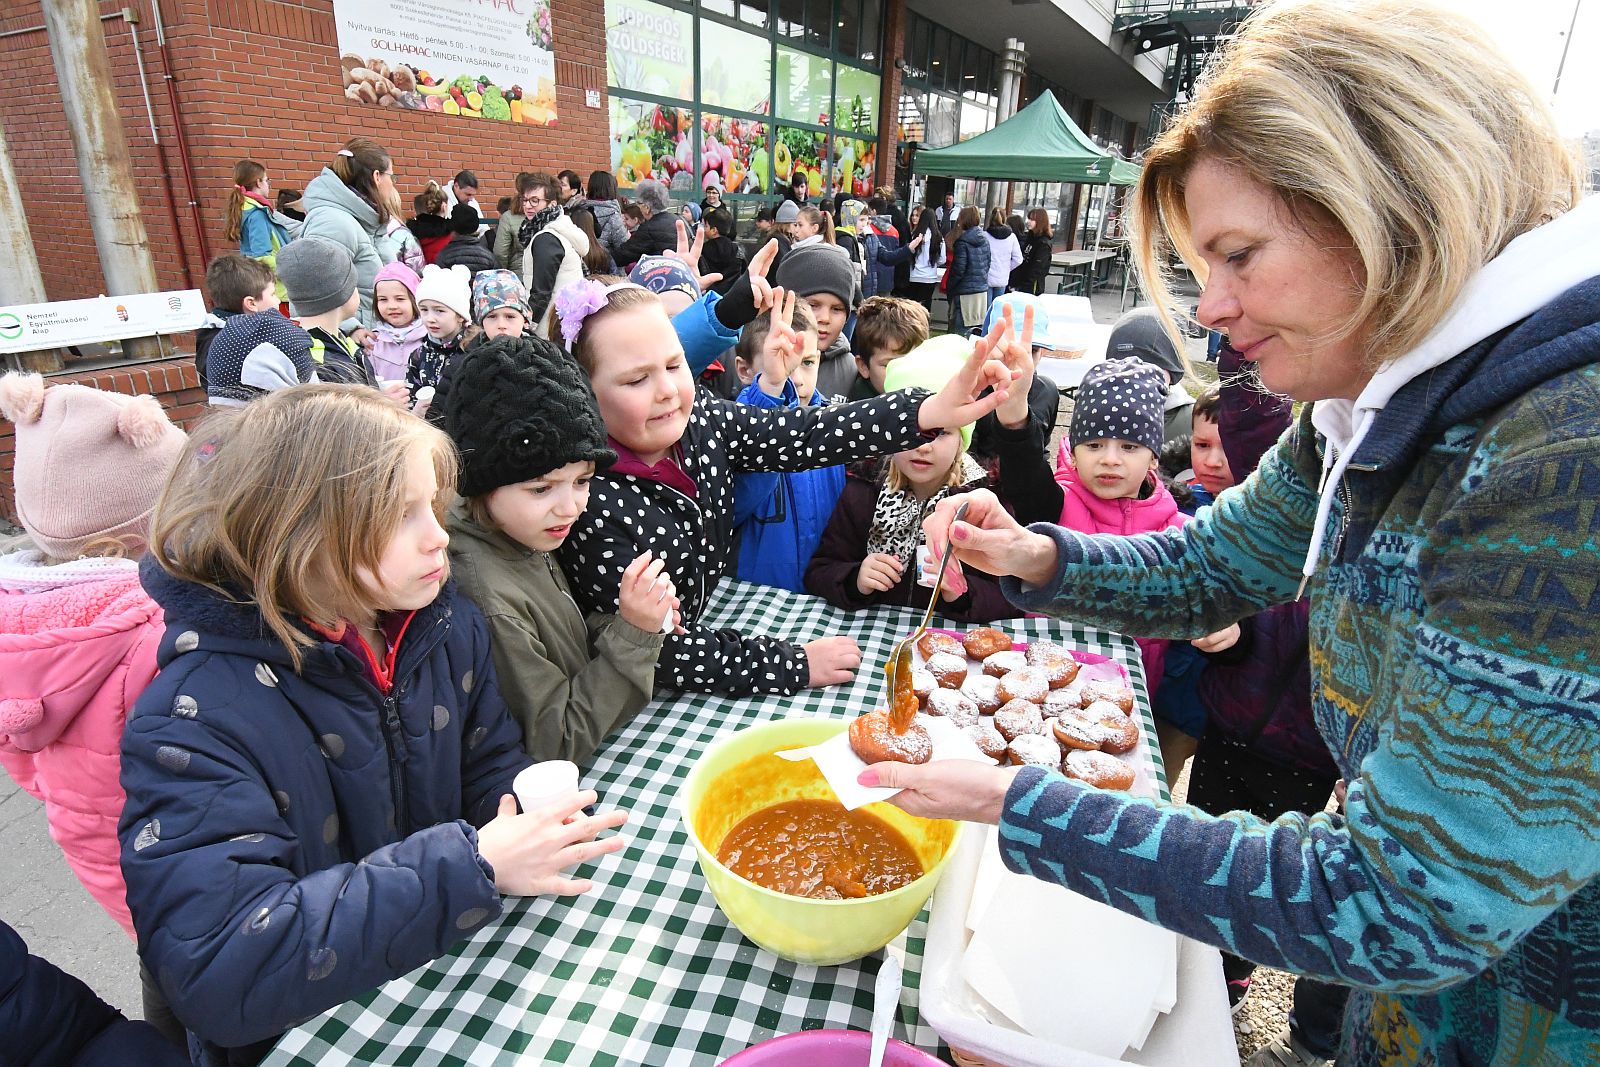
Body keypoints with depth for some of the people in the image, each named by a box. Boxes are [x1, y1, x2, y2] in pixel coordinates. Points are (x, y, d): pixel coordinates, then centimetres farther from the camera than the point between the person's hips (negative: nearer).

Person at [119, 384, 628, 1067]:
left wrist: (531, 826, -17)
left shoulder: (448, 626, -5)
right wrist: (469, 867, -32)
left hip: (449, 970, 5)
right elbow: (218, 969, -28)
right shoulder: (191, 723, -21)